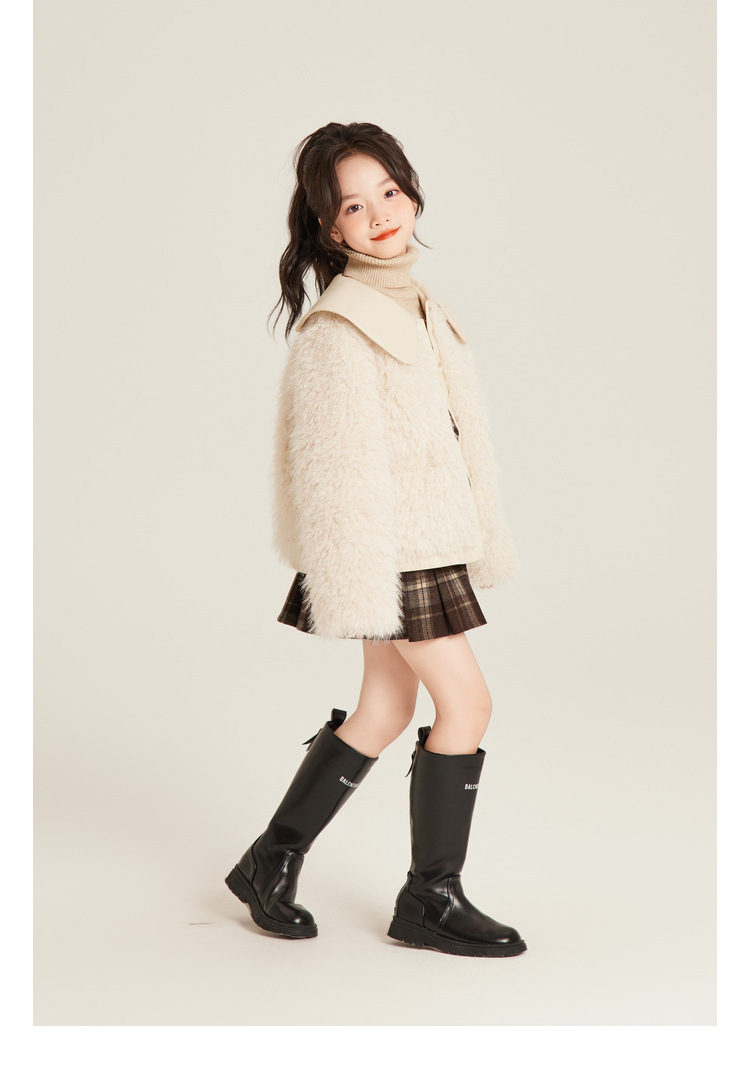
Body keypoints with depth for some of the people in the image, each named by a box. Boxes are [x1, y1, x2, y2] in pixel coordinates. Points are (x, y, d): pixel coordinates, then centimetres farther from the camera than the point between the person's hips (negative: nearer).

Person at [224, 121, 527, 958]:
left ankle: (271, 862, 23)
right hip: (391, 544, -9)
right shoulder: (339, 327, -16)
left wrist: (486, 537, 19)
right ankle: (430, 897, 11)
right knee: (466, 701, -4)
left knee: (388, 709, 12)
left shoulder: (416, 303, 13)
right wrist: (356, 587, -22)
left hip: (427, 537, 9)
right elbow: (339, 466, -20)